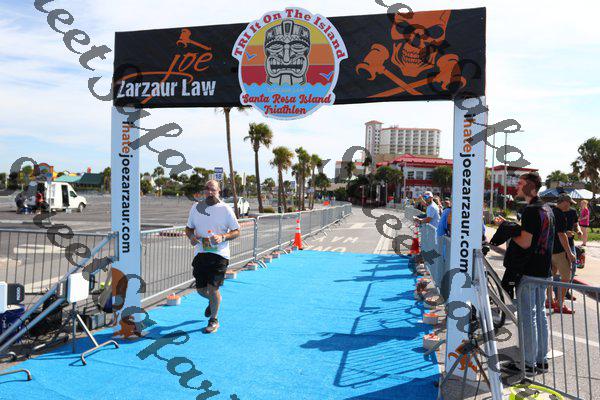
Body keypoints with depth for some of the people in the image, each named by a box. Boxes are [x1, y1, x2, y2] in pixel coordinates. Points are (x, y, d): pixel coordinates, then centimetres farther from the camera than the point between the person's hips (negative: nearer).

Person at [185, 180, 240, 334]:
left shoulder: (226, 209, -3)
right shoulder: (196, 207, 8)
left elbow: (237, 231, 0)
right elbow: (189, 227, 18)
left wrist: (222, 237, -18)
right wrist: (191, 236, -5)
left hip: (219, 254, -4)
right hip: (200, 253, 4)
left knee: (213, 288, -8)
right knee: (200, 289, 9)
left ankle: (214, 320, 16)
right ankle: (213, 301, 45)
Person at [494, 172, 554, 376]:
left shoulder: (531, 210, -19)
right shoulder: (547, 209, 11)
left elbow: (525, 242, -22)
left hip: (528, 271, -9)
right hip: (544, 270, 9)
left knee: (527, 317, -1)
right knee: (540, 313, 16)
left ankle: (528, 364, 8)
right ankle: (541, 359, 25)